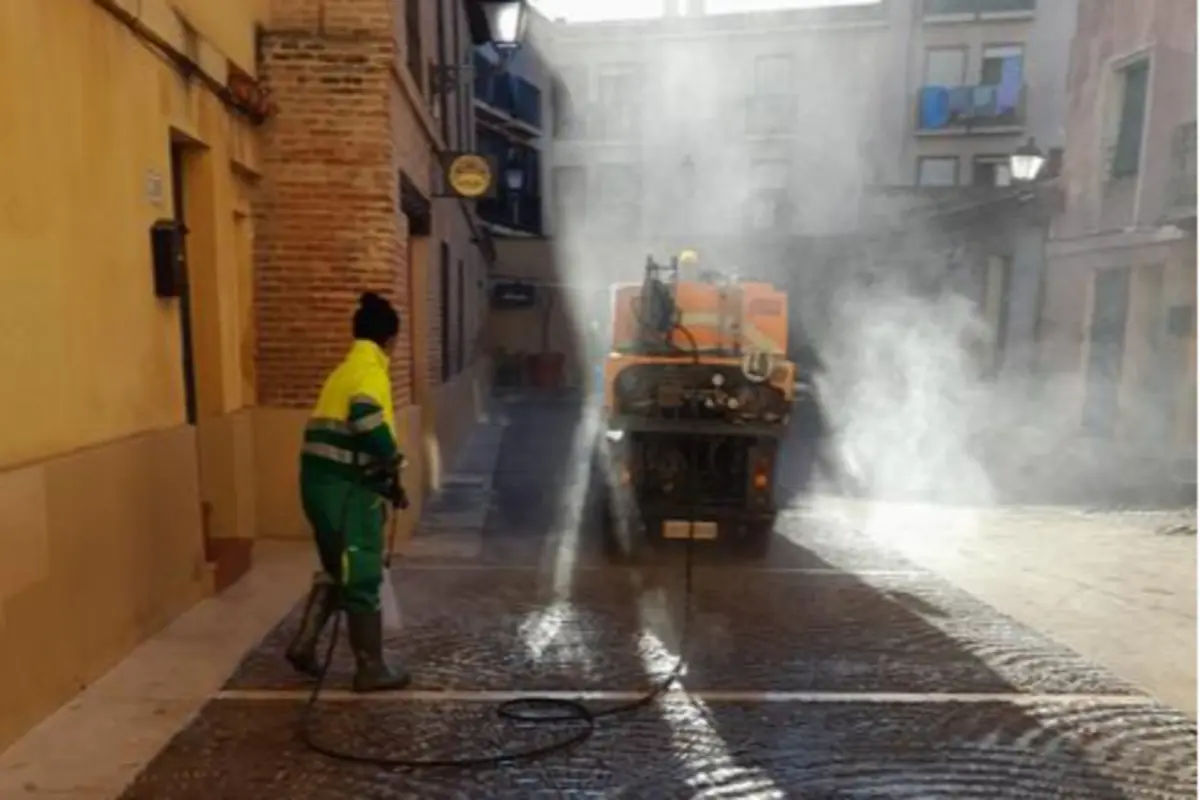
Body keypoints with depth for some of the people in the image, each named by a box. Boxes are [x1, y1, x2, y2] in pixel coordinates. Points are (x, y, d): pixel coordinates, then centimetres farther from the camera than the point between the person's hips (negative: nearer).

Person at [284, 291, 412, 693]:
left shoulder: (347, 368, 18)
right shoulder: (370, 369, -12)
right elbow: (367, 420, -31)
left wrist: (385, 481, 23)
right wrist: (393, 468, -17)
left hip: (326, 482, 9)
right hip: (345, 489, -9)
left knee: (338, 570, 23)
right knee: (362, 579, 2)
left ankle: (303, 645, 27)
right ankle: (371, 669, 13)